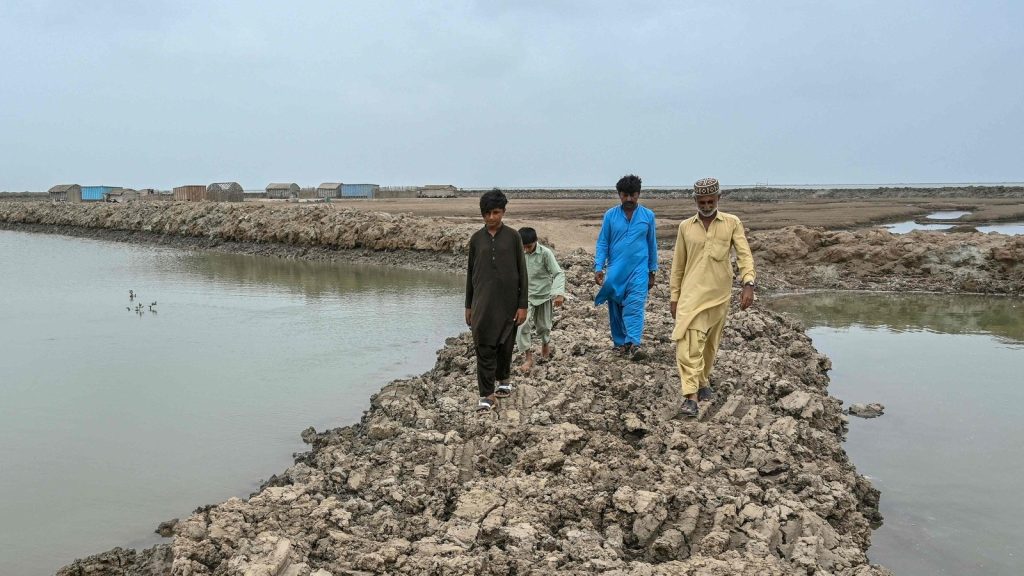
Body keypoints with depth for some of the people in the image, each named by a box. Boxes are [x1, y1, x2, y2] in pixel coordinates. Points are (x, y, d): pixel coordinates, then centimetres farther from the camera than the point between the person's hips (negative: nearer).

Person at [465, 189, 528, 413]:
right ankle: (487, 395, 0)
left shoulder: (512, 237, -1)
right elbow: (470, 272, 10)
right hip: (483, 302, 1)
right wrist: (468, 305, 10)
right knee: (484, 347, -4)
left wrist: (523, 305, -5)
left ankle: (503, 379, 38)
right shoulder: (476, 239, 4)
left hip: (507, 301, -1)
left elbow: (522, 272, -1)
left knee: (505, 344, 12)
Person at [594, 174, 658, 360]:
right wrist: (598, 267, -7)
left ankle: (633, 344, -24)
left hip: (638, 270, -1)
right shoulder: (610, 215, 1)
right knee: (616, 308, 9)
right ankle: (619, 342, 23)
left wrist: (652, 272, 13)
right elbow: (602, 243, 3)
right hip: (615, 271, 1)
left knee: (635, 306, -16)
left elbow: (652, 244, 11)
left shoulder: (648, 216, 3)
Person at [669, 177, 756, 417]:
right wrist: (674, 297, 10)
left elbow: (744, 254, -5)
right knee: (689, 344, -13)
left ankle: (702, 382, 36)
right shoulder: (685, 226, 5)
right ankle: (691, 397, -14)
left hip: (719, 296, 1)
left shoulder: (732, 223, 2)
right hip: (691, 295, -1)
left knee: (710, 343, 14)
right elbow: (678, 264, 9)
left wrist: (748, 283, -21)